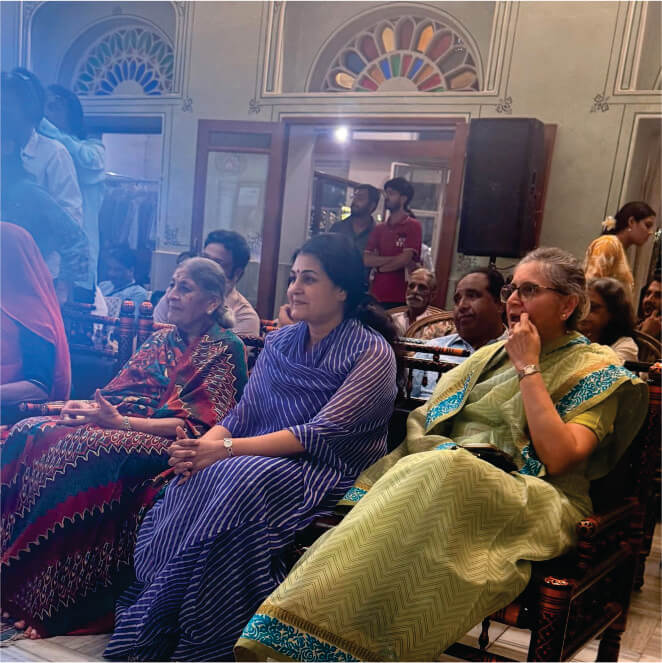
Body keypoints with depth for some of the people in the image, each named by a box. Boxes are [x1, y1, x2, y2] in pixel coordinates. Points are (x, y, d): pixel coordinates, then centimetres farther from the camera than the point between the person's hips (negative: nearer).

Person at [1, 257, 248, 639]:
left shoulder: (225, 349, -4)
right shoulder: (162, 340, 18)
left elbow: (197, 425, -13)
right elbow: (119, 392, 14)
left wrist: (119, 421, -20)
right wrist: (87, 408, -10)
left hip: (173, 446, -7)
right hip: (127, 427, 7)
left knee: (80, 450, -30)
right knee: (32, 433, -14)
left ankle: (51, 606, -20)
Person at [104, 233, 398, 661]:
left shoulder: (372, 352, -9)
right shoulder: (279, 342, 12)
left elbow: (322, 433, -18)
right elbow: (244, 412, 8)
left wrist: (226, 449, -23)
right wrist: (203, 445, -15)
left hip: (328, 471, -5)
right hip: (263, 459, 6)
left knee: (240, 483, -33)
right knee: (195, 481, -24)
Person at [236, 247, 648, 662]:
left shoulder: (597, 370, 6)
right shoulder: (493, 353, 22)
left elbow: (557, 456, -11)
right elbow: (428, 417, 20)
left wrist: (528, 368, -7)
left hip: (532, 500, -5)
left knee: (439, 473, -36)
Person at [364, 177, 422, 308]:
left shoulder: (413, 226, -2)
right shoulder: (378, 228, 13)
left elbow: (405, 259, -12)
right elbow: (366, 260, 2)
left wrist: (379, 266, 2)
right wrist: (396, 259, -9)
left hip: (400, 299, -5)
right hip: (376, 297, 5)